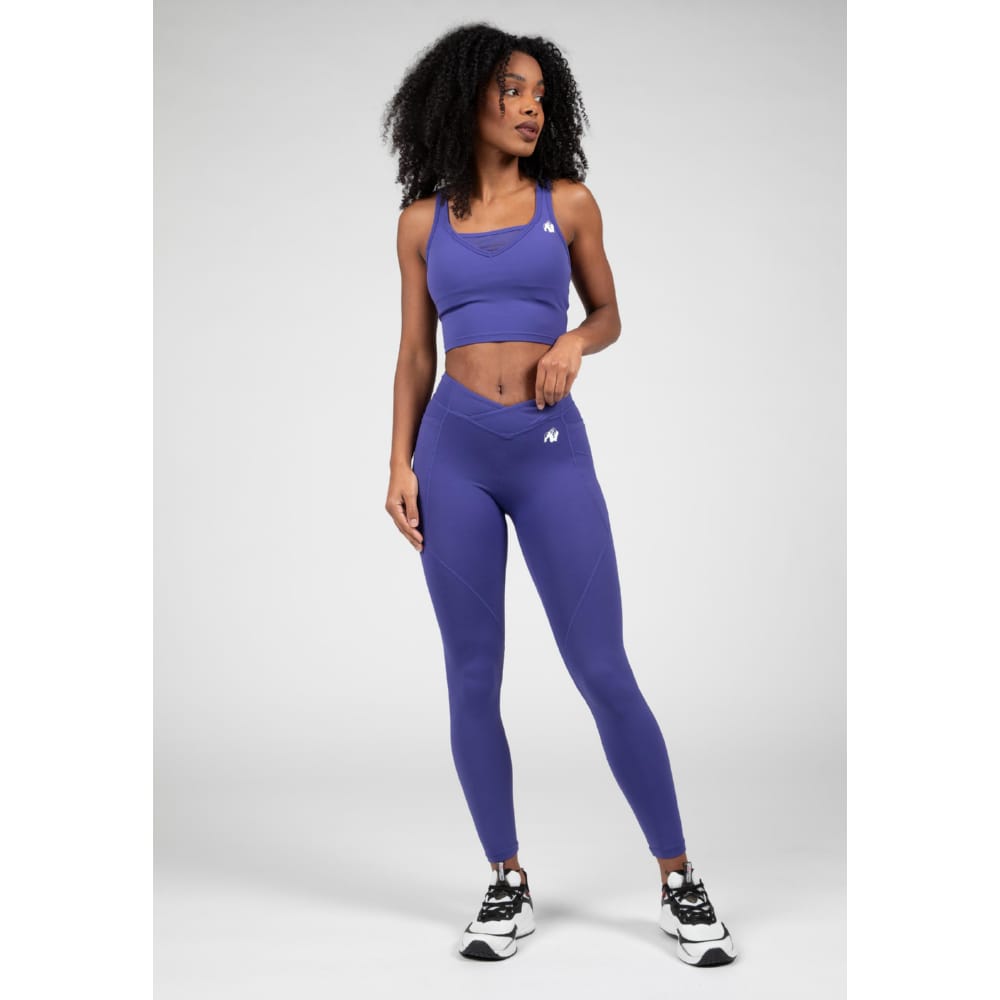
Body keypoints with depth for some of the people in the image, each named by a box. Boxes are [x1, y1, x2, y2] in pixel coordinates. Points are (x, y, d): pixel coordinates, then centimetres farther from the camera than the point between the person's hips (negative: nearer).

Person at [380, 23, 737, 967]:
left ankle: (679, 880, 9)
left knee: (603, 673, -4)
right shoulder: (423, 220, 8)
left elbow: (609, 312, 15)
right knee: (472, 679, 3)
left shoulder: (568, 202, 6)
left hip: (553, 451, -1)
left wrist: (573, 341, -7)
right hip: (454, 453, 2)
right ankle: (508, 885, 17)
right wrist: (400, 464, 2)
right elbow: (415, 352, 11)